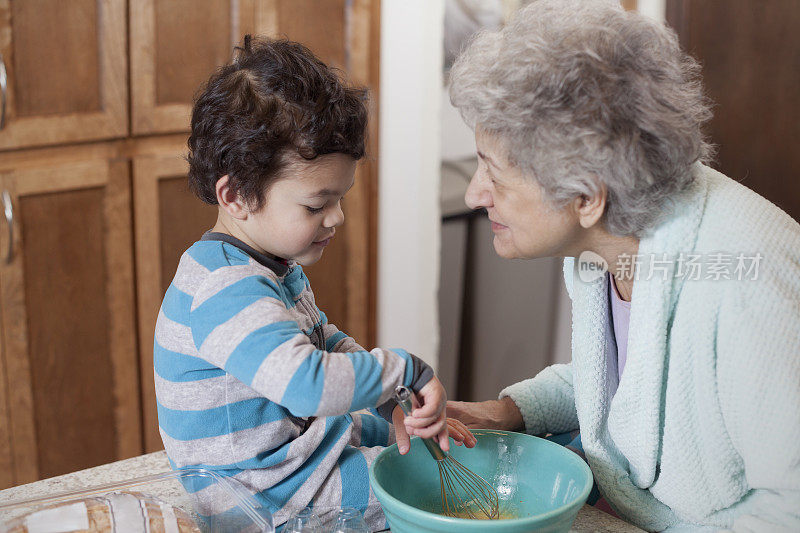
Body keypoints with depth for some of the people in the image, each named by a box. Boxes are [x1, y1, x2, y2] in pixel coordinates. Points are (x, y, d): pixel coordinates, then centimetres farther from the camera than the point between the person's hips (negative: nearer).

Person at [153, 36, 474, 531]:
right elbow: (311, 383, -41)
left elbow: (327, 344, 13)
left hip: (297, 440, 10)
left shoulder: (275, 265, 6)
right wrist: (407, 372, -29)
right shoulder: (227, 290, -30)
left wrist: (394, 411, 1)